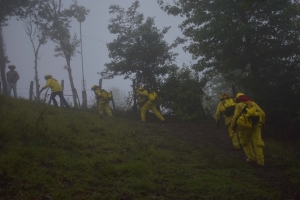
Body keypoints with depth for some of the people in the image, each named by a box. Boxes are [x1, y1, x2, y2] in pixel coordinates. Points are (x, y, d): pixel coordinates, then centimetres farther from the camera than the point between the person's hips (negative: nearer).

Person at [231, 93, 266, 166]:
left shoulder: (239, 105, 9)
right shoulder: (253, 103, 20)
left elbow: (235, 116, -4)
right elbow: (263, 114, 12)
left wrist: (233, 126, 8)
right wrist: (261, 123, 25)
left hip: (245, 125, -3)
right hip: (256, 124, 3)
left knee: (245, 142, 16)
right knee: (257, 142, 2)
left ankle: (251, 158, 11)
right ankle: (260, 161, -3)